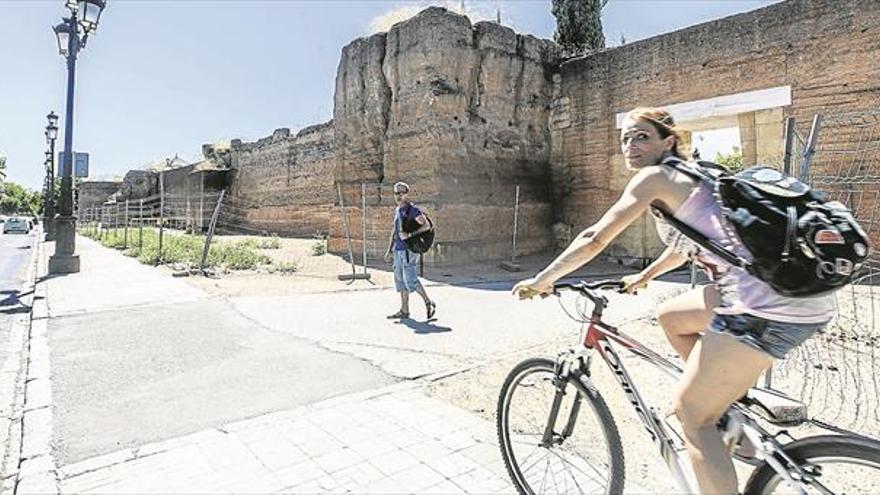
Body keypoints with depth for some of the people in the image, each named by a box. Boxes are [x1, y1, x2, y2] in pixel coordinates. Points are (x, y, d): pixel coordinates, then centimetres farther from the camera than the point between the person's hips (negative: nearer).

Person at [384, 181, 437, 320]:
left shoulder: (413, 209, -8)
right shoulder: (397, 210, 16)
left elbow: (426, 225, -17)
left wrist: (410, 235, -23)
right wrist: (389, 250, 20)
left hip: (409, 249, -8)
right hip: (398, 250, 9)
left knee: (410, 280, -10)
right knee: (400, 280, 9)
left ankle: (428, 303, 8)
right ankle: (404, 310, 16)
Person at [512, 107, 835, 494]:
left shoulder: (655, 176, -2)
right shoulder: (690, 175, 24)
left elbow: (594, 238, -6)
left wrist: (542, 280, 5)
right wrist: (644, 276, 49)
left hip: (767, 307, -9)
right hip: (799, 289, 9)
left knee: (691, 413, 3)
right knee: (670, 317, 25)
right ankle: (731, 410, 27)